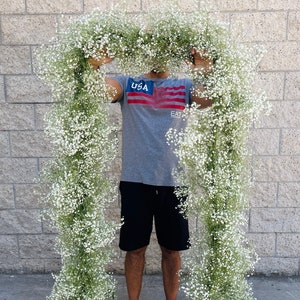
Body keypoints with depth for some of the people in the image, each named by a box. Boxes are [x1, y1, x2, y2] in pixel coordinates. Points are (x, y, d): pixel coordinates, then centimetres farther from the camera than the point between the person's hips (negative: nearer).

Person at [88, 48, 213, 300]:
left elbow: (209, 98, -12)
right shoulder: (128, 84, 5)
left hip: (172, 182, 1)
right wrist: (95, 66, -30)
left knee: (172, 249, 14)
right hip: (135, 181, 0)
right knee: (135, 248, 12)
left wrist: (206, 74, -31)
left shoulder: (184, 86, 6)